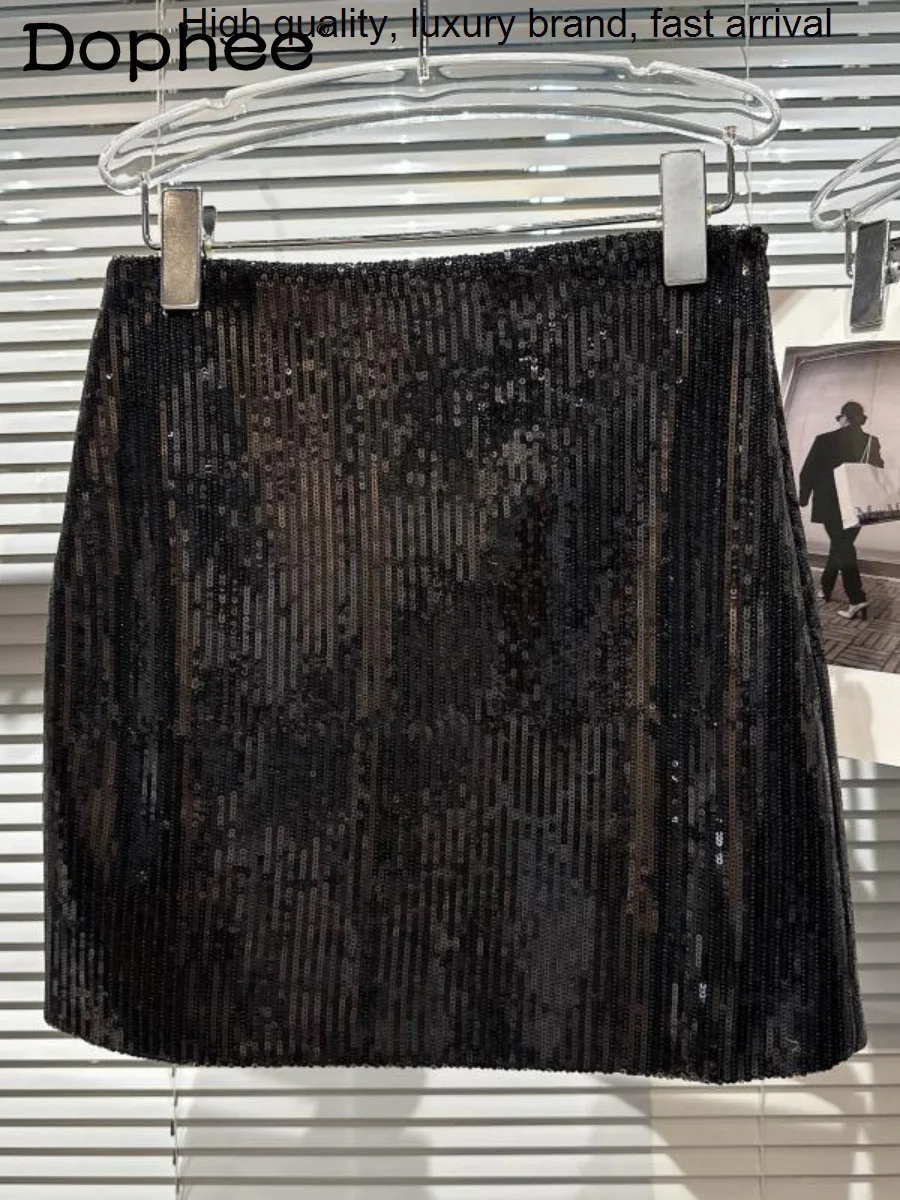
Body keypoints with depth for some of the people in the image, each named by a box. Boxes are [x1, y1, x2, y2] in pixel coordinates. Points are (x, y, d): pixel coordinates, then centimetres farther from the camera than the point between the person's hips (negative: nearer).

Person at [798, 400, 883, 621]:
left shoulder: (825, 440, -9)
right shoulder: (872, 442, 2)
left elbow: (808, 472, -7)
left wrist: (803, 498, 7)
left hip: (831, 504, -4)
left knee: (841, 548, -3)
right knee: (842, 546, 19)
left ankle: (857, 599, -15)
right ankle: (825, 588, 30)